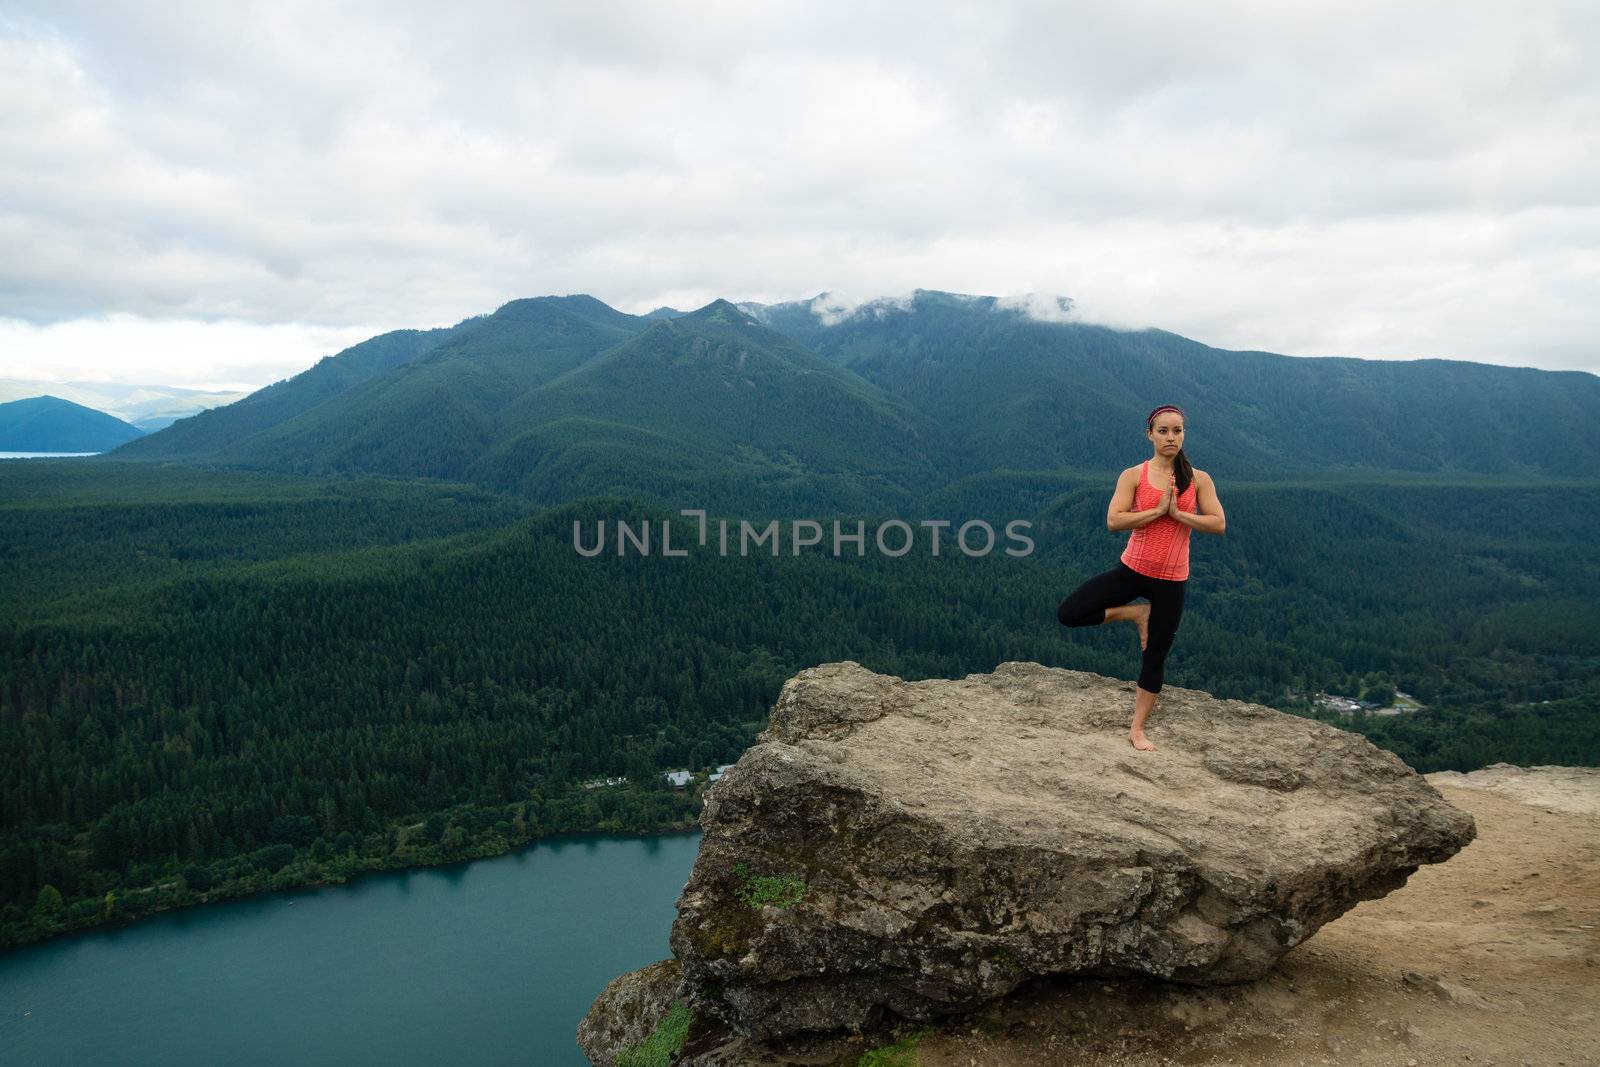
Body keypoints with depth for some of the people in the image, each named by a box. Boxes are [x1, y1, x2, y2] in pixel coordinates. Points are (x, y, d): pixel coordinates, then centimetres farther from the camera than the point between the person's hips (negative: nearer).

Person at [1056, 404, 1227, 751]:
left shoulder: (1198, 480, 0)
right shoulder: (1133, 476, -5)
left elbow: (1218, 524, -8)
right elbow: (1113, 521, -16)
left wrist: (1177, 513, -16)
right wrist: (1158, 509, -19)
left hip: (1171, 582, 0)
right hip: (1131, 570, 0)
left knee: (1154, 659, 7)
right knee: (1068, 613, -14)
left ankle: (1137, 730, 22)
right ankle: (1135, 614, 8)